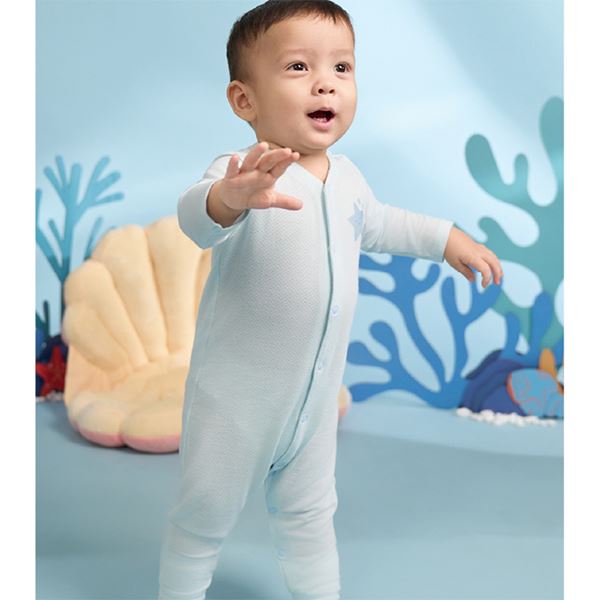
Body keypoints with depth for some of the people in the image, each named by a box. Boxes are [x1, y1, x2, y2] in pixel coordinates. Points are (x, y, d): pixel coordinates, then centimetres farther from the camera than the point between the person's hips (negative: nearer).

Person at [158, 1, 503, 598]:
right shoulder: (243, 171, -25)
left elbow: (376, 222, 21)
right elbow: (196, 217, -47)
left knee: (309, 515, 25)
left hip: (316, 397, 6)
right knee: (204, 516, 15)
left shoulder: (345, 175, -1)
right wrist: (230, 198, -68)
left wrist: (447, 238, 24)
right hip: (234, 399, -5)